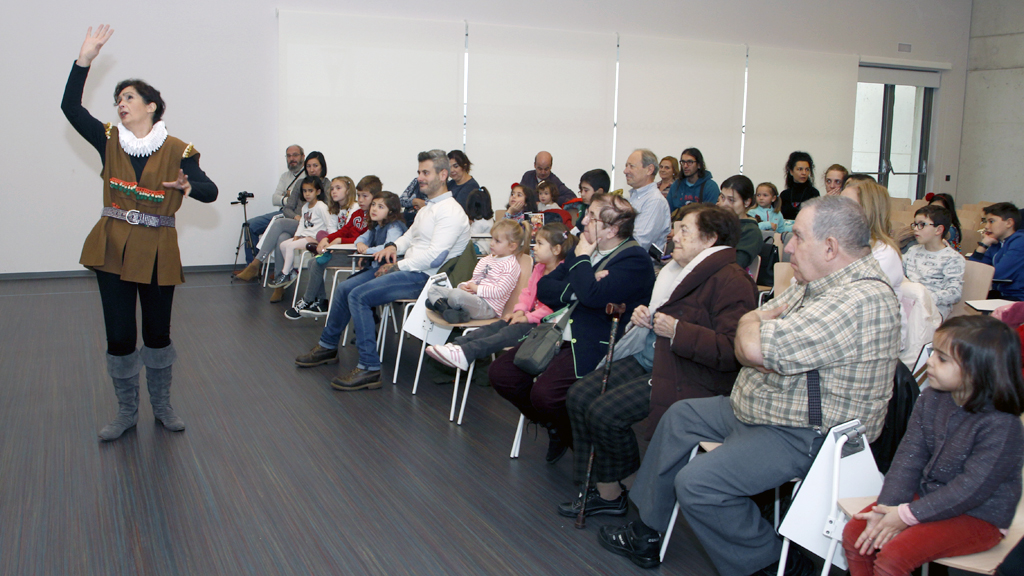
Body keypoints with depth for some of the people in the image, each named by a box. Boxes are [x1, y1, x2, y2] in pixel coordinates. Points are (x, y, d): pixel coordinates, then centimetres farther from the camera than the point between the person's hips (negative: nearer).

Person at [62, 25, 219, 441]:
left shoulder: (177, 151, -5)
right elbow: (70, 107, -2)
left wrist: (189, 186, -33)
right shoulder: (109, 140, 4)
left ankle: (162, 406, 28)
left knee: (157, 332, 9)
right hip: (112, 247, 2)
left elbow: (210, 191, -10)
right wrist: (85, 58, -7)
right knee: (119, 335, 6)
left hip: (156, 250, -2)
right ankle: (126, 413, 22)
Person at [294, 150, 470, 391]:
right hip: (407, 269, 10)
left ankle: (369, 369, -21)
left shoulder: (450, 211, -14)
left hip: (423, 276, -10)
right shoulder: (427, 207, 19)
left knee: (359, 296, -24)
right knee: (344, 288, 10)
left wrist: (397, 267, -15)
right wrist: (393, 247, 7)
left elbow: (434, 256, -23)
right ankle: (327, 346, 26)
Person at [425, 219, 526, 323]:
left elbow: (499, 291, -16)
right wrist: (464, 286, 4)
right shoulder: (487, 259, 23)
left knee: (456, 294, -39)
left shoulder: (511, 266, -6)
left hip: (488, 307, -10)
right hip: (473, 297, 10)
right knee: (433, 289, 4)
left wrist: (477, 288, -12)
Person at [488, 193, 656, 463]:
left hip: (594, 347, -8)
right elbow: (544, 288, 8)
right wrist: (577, 288, -11)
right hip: (558, 335, 9)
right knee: (500, 373, -1)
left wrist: (582, 258, -10)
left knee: (544, 393, -27)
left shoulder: (635, 259, -10)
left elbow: (594, 296, -27)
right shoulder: (584, 248, 15)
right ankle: (555, 429, 18)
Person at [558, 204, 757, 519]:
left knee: (604, 411, -22)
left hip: (689, 379, -10)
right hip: (651, 357, 10)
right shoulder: (680, 268, 15)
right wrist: (644, 313, 12)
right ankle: (607, 491, 5)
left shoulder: (732, 281, -17)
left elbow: (731, 351, -27)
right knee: (579, 396, -3)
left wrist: (677, 331, -25)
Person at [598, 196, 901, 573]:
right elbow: (749, 324, 8)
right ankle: (647, 532, 25)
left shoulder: (863, 300, -27)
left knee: (696, 483, -20)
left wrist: (754, 327, -10)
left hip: (803, 436, -11)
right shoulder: (815, 283, 6)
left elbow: (755, 346, -34)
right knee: (680, 416, 18)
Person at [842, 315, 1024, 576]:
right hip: (927, 495, 7)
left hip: (978, 518, -7)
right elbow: (910, 456, -4)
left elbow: (970, 490, -25)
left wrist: (907, 515, -24)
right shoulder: (932, 398, -3)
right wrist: (886, 508, -15)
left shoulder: (1002, 426, -25)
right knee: (855, 533, -4)